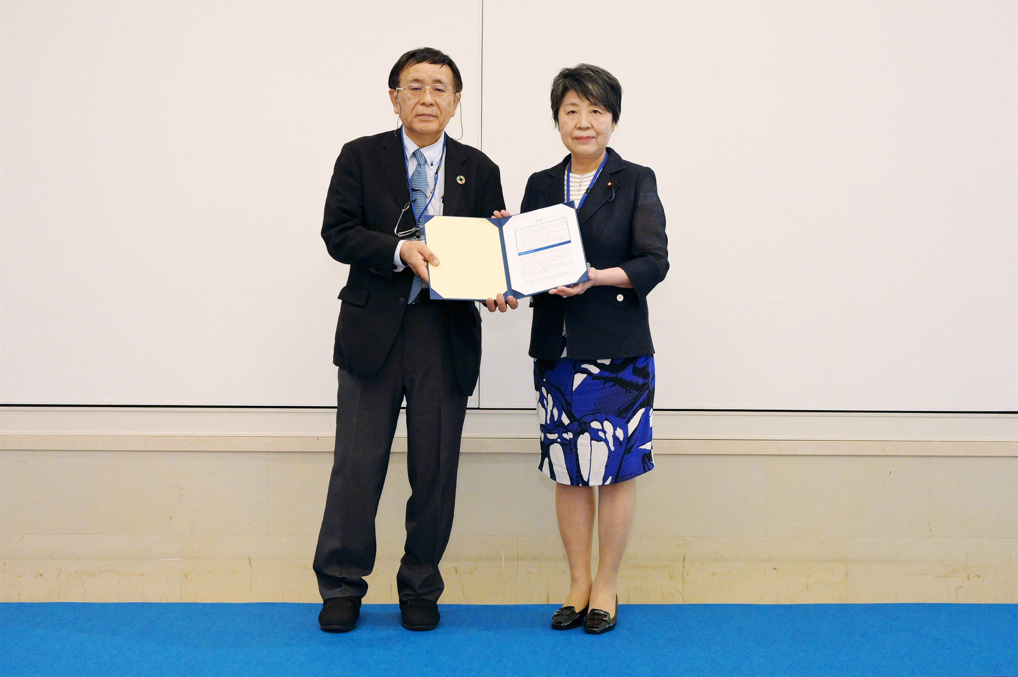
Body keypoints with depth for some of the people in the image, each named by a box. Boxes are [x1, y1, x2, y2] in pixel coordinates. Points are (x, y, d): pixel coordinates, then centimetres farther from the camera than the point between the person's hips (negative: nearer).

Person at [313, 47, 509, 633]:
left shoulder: (479, 170, 10)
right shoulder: (362, 157, 5)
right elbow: (337, 233, -4)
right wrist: (400, 249, -19)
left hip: (448, 336, 2)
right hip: (375, 331, -1)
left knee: (436, 470, 6)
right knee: (358, 465, 1)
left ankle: (421, 591, 20)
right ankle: (341, 588, 15)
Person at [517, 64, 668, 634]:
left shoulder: (636, 182, 2)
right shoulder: (542, 185, 13)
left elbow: (655, 262, -7)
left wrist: (598, 278, -21)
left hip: (618, 348, -3)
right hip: (557, 346, 3)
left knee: (615, 468, 0)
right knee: (568, 470, 6)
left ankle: (607, 585, 13)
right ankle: (578, 583, 18)